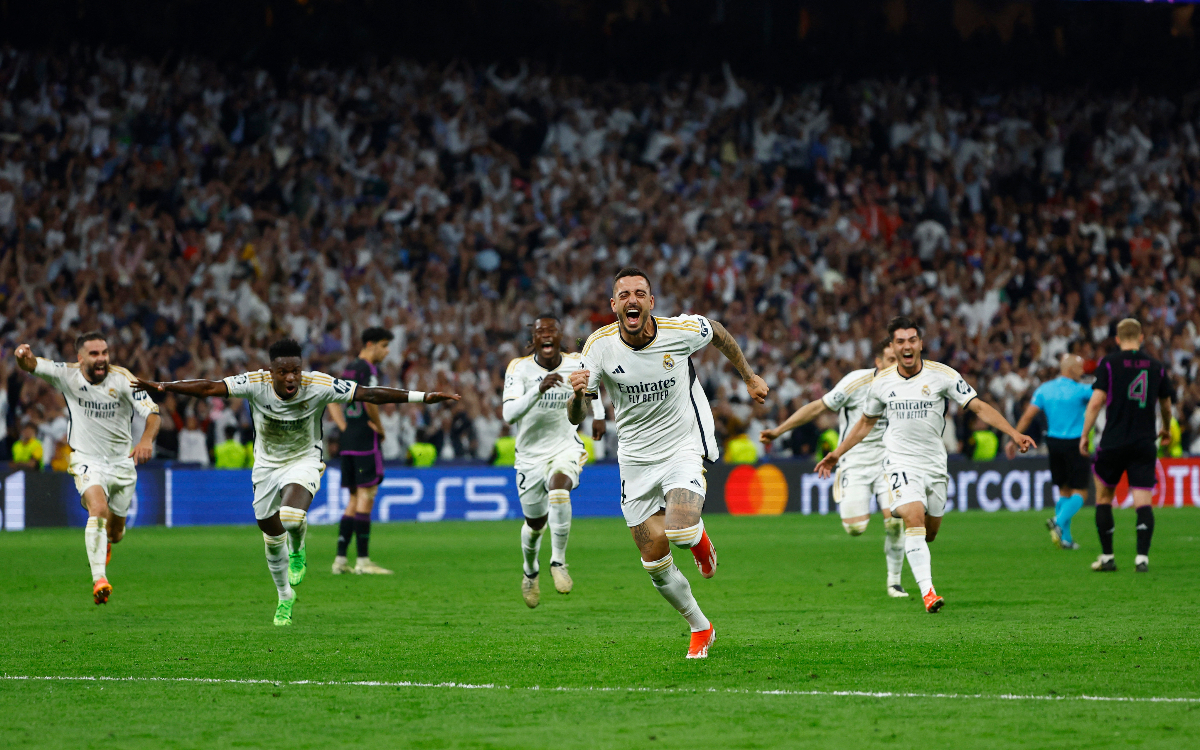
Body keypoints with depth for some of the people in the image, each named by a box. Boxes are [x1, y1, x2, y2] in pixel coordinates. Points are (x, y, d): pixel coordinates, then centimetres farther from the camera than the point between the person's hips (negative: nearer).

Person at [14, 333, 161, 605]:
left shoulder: (122, 379, -13)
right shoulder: (68, 375, -10)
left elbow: (152, 412, -19)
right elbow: (31, 366, -15)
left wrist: (146, 440, -40)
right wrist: (24, 356, -41)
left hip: (122, 462, 2)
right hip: (86, 461, -2)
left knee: (115, 532, 12)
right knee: (98, 509, -30)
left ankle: (104, 543, 51)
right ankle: (99, 580, -36)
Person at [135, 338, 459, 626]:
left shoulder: (320, 386, -24)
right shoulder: (256, 384, -22)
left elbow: (368, 394, -23)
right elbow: (210, 387, -24)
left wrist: (424, 397, -27)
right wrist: (163, 387, -35)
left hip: (304, 461, -2)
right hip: (267, 465, 2)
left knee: (291, 516, -31)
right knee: (272, 538, 10)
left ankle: (298, 551, 6)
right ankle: (285, 599, 35)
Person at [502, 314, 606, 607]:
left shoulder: (576, 364, -7)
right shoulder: (520, 368, -15)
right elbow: (509, 414, -29)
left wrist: (599, 415, 17)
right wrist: (539, 389, -41)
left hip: (566, 447, 0)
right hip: (531, 454, 0)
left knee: (559, 488, -33)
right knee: (535, 522, 12)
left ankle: (558, 561, -23)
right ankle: (530, 572, 43)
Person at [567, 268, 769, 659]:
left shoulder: (683, 331, -17)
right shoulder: (600, 345, -14)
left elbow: (718, 333, 8)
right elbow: (576, 417, -11)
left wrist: (749, 377, 18)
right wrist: (578, 394, -34)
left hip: (684, 446, -2)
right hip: (636, 459, 2)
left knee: (681, 531, -27)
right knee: (655, 563, 3)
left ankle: (698, 537, 11)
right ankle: (700, 628, 27)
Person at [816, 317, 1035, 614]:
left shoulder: (943, 375, -5)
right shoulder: (882, 382, 1)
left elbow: (979, 407, -4)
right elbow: (866, 422, 17)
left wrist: (1013, 433, -14)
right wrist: (837, 454, 17)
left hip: (935, 464, 1)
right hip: (901, 463, -1)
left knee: (930, 532, 7)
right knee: (914, 519, -22)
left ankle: (921, 559, 45)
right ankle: (927, 592, -29)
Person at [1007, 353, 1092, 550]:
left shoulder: (1044, 389, 5)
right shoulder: (1080, 391, -8)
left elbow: (1028, 415, 1)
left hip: (1053, 444, 5)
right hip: (1074, 444, -5)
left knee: (1064, 490, 15)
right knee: (1080, 491, 0)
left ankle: (1065, 538, 12)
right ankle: (1059, 522, -25)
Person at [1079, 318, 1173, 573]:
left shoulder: (1109, 363, -3)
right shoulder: (1156, 366, 8)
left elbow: (1096, 401, -10)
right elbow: (1166, 406, 19)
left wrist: (1084, 435, -1)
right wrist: (1166, 429, 39)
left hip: (1113, 442, -2)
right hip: (1145, 443, 2)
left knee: (1103, 497, 14)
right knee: (1143, 501, -1)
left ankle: (1107, 557, 14)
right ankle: (1142, 556, -15)